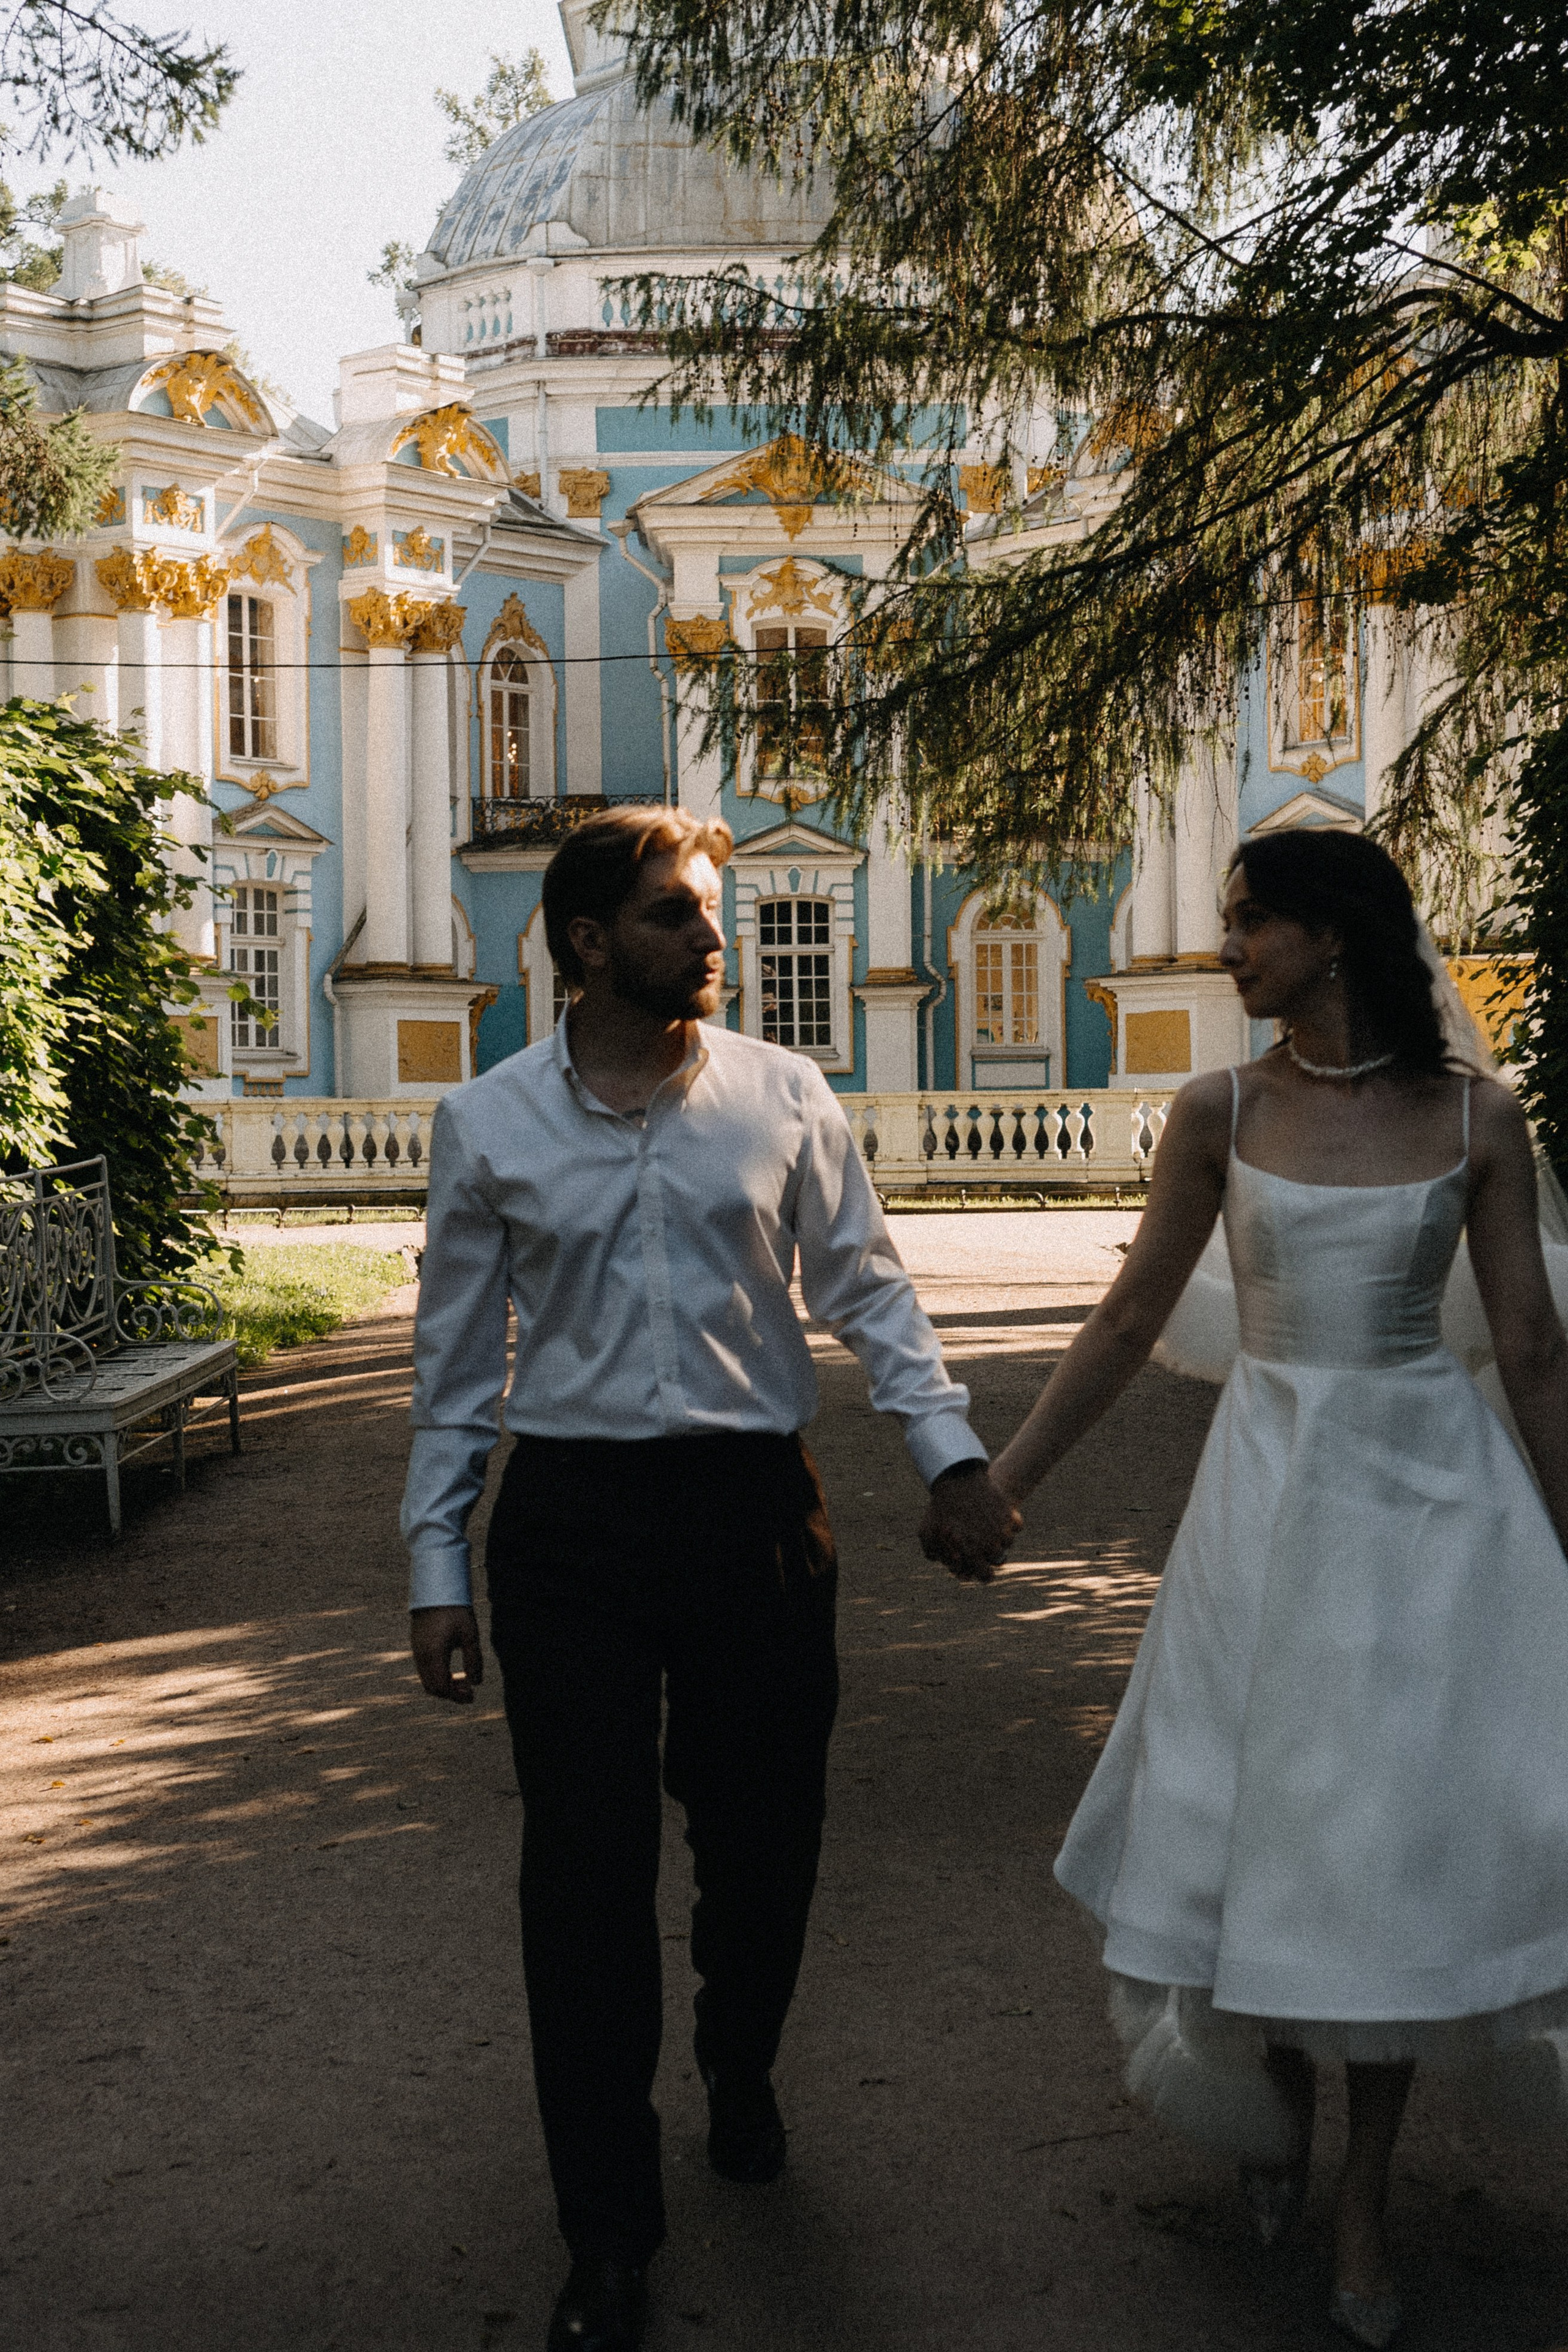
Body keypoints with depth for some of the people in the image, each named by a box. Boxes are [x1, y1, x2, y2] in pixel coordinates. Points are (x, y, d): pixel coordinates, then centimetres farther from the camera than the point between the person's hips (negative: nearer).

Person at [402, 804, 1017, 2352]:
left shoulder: (783, 1096, 1)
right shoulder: (486, 1124, 1)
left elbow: (865, 1286, 7)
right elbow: (456, 1358, 5)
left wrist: (949, 1453, -4)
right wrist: (435, 1566, 4)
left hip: (753, 1503, 1)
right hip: (570, 1517, -1)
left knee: (763, 1833, 12)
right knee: (586, 1866, 1)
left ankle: (741, 2072, 44)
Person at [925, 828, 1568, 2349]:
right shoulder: (1219, 1114, -1)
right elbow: (1128, 1322, 5)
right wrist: (999, 1484, 5)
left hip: (1441, 1491, -1)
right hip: (1274, 1490, 1)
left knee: (1409, 1828, 1)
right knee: (1259, 1813, 6)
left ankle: (1365, 2190, 19)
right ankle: (1274, 2104, 35)